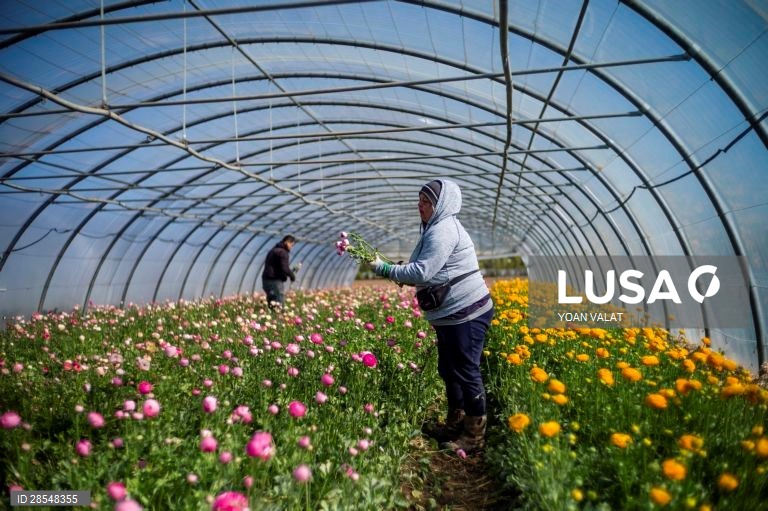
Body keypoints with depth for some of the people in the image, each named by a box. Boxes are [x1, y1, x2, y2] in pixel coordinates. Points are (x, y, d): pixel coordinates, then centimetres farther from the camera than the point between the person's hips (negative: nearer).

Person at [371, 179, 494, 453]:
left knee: (466, 372, -1)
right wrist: (403, 278, 4)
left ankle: (474, 436, 12)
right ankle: (455, 424, 33)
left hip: (467, 313, -11)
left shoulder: (443, 230, -18)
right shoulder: (437, 228, 15)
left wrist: (384, 268, -16)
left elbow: (422, 272, -24)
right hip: (451, 315, 11)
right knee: (448, 370, 18)